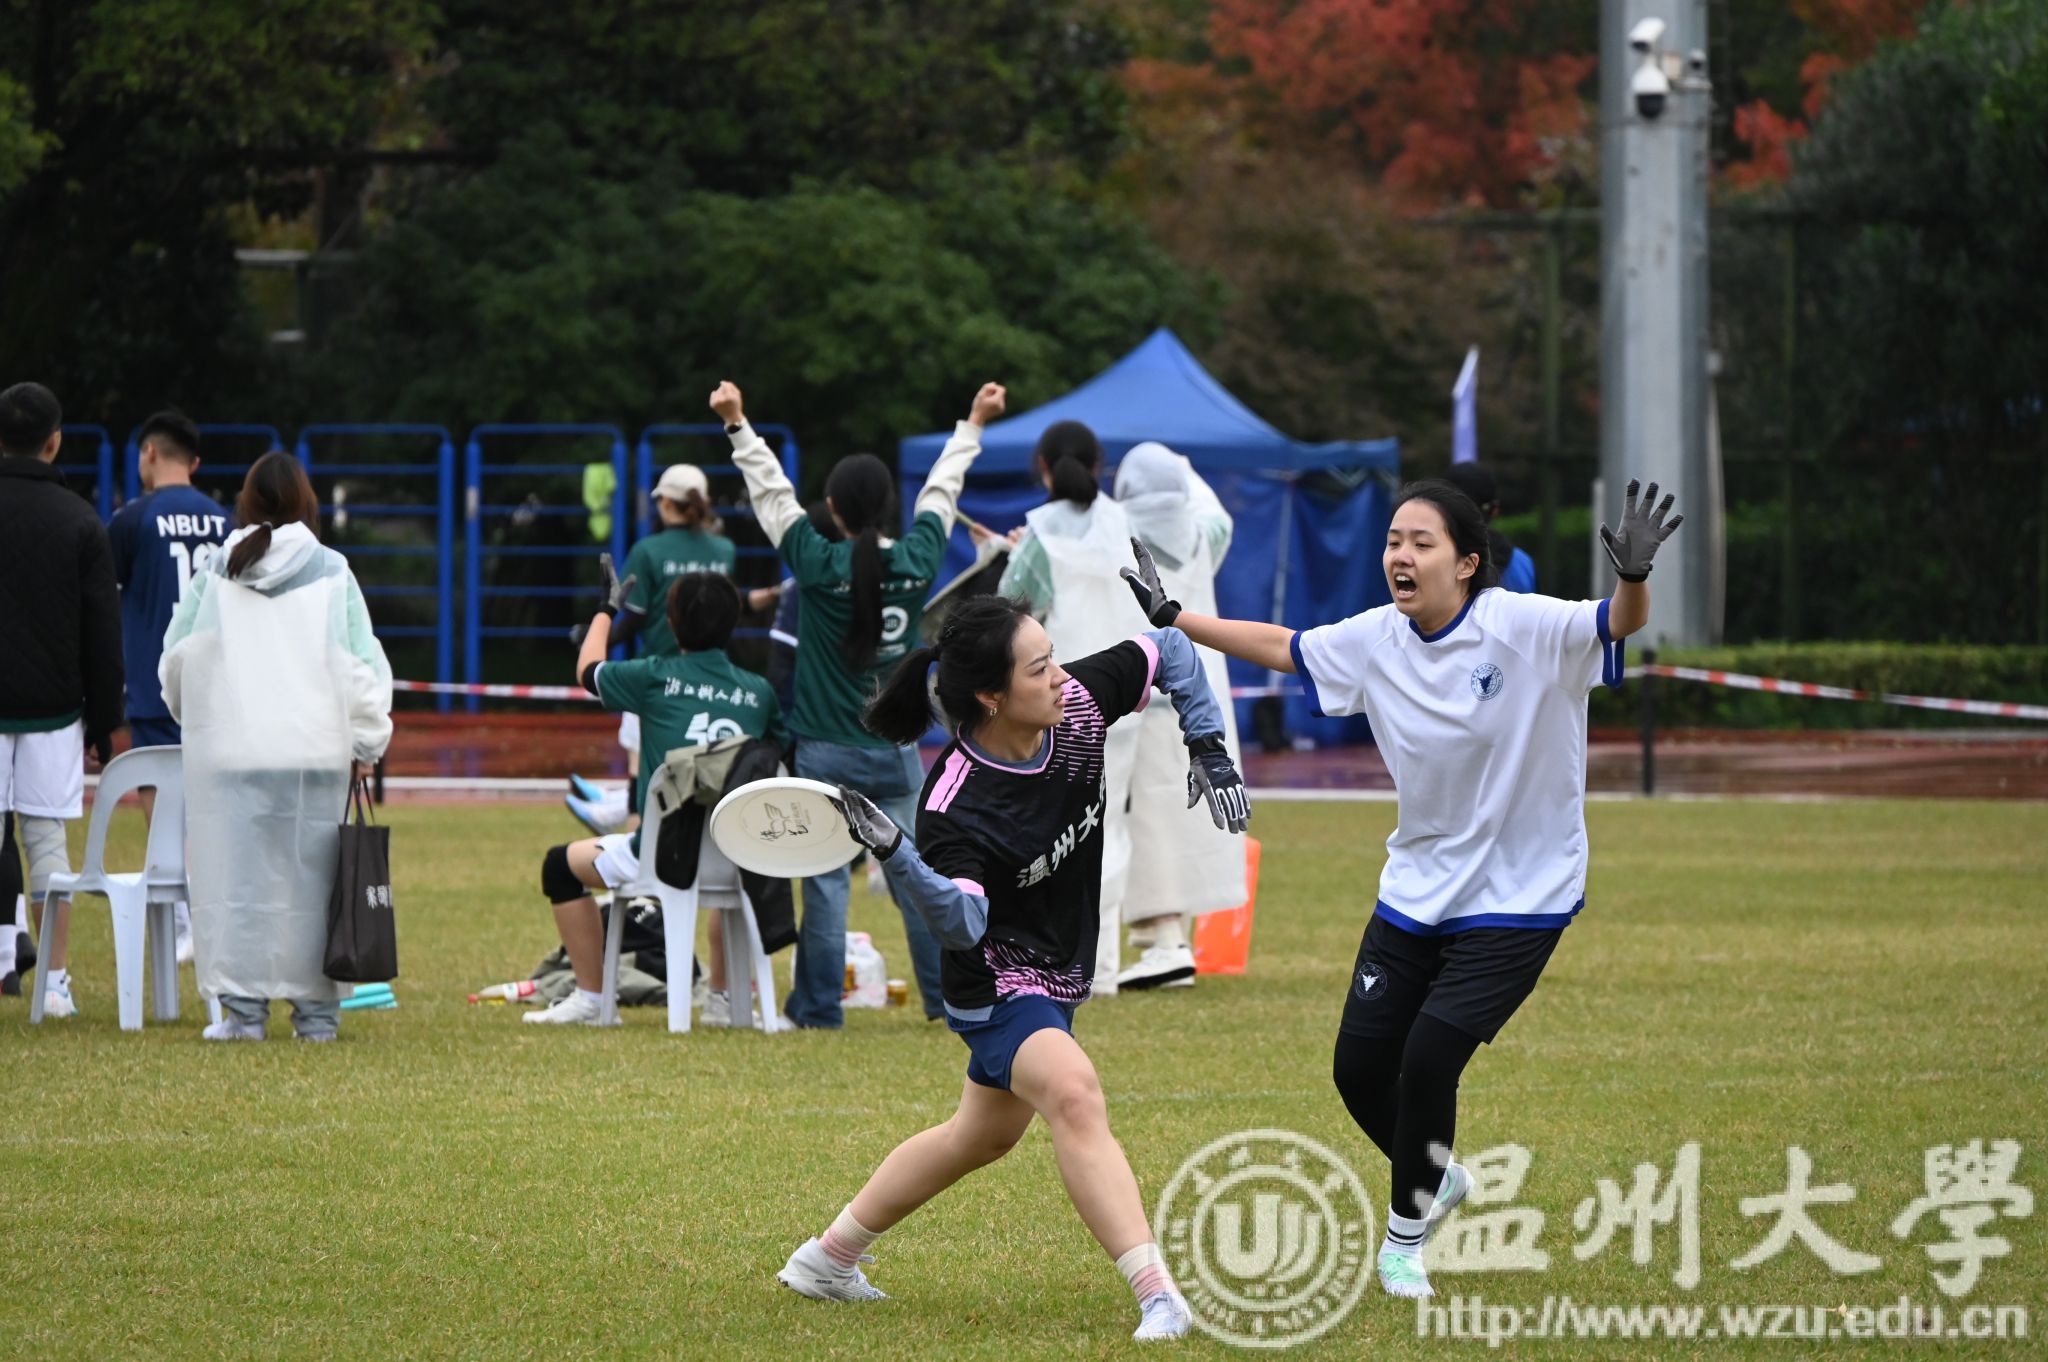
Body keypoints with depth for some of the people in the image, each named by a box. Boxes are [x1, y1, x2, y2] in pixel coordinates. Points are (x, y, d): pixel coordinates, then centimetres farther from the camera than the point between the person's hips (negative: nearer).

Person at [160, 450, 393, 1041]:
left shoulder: (214, 575, 2)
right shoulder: (332, 575, 0)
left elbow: (175, 663, 7)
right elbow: (362, 666, 1)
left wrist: (194, 716, 26)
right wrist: (366, 743, 10)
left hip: (230, 749, 0)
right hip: (315, 749, 0)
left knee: (236, 877, 2)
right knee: (308, 878, 4)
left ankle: (242, 1007, -1)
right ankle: (315, 1009, 5)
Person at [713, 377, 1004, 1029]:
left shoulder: (819, 564, -9)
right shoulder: (918, 560, -1)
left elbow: (773, 493, -2)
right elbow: (941, 493, 14)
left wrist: (738, 426, 6)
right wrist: (974, 425, 29)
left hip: (825, 751, -2)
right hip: (896, 751, 3)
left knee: (825, 880, 0)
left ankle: (820, 1005, 2)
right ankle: (950, 995, 9)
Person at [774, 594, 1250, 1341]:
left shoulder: (1077, 704, -16)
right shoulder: (955, 803, -32)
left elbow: (1169, 652, 0)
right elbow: (962, 923, -42)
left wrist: (1208, 747, -6)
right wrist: (898, 860, -58)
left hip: (1057, 979, 8)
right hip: (999, 984, -8)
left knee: (980, 1137, 23)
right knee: (1074, 1095, -33)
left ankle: (827, 1258, 41)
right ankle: (1157, 1296, -38)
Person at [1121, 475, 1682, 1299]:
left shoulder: (1525, 629, -19)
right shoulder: (1375, 642, -3)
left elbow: (1620, 622, -32)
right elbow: (1281, 648, 12)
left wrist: (1633, 578, -54)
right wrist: (1171, 618, 13)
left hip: (1517, 901, -6)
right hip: (1415, 892, 6)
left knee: (1429, 1061, -14)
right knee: (1360, 1067, 4)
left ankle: (1405, 1236, 11)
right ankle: (1437, 1178, 35)